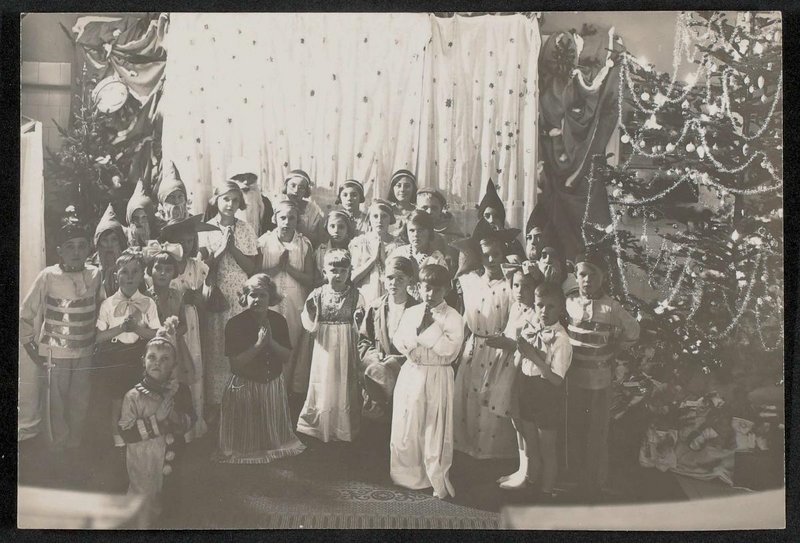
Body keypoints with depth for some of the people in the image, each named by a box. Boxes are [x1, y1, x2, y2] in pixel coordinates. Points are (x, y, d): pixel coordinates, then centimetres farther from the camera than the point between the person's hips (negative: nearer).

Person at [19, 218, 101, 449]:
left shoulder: (96, 275, -3)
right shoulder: (48, 277, -10)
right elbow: (25, 315, -2)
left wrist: (96, 342, 7)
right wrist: (31, 349, -2)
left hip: (85, 354, 2)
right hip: (55, 354, -2)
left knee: (80, 406, 12)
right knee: (57, 407, 6)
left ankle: (75, 447, 30)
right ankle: (59, 452, 24)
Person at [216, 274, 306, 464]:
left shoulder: (278, 321, -1)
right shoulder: (235, 324, -13)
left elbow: (287, 356, -3)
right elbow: (235, 363, -17)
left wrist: (271, 342, -19)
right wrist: (259, 343, -24)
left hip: (273, 385, 4)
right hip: (244, 387, -4)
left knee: (274, 431, 18)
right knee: (246, 438, 8)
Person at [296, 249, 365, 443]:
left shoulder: (354, 294, -3)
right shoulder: (318, 294, -2)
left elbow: (359, 328, -3)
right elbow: (311, 326, -3)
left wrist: (359, 319, -24)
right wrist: (308, 311, -21)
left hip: (346, 347, 0)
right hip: (325, 346, 0)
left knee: (345, 387, 8)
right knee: (324, 387, 6)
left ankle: (345, 432, 22)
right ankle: (322, 429, 22)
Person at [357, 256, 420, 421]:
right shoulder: (375, 307, 11)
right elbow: (363, 339, 14)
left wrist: (395, 360, -14)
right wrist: (374, 355, -5)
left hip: (404, 367, -3)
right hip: (378, 364, 3)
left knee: (375, 371, -28)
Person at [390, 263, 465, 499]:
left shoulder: (452, 317, -6)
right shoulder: (410, 313, 9)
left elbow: (449, 349, -17)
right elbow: (398, 341, 2)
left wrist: (430, 327, -17)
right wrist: (419, 329, -12)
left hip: (437, 377, -4)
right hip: (410, 375, 4)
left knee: (436, 430, 2)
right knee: (405, 428, 9)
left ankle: (439, 483, 15)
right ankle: (408, 476, 27)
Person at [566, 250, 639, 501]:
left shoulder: (612, 308, -12)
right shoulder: (569, 303, -4)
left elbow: (632, 332, 3)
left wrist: (611, 351, 6)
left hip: (600, 380, -3)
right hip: (573, 379, 3)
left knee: (597, 433, 7)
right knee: (574, 430, 13)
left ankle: (594, 484, 20)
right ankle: (574, 479, 29)